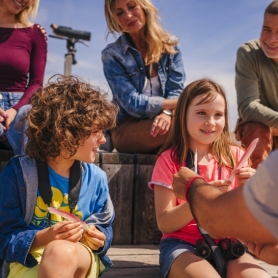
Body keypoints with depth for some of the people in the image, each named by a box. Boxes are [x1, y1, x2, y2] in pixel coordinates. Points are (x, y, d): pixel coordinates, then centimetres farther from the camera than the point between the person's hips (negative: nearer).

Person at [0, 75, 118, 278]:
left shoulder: (96, 177, 5)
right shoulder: (18, 172, -7)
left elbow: (105, 229, 16)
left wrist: (99, 239, -8)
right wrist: (43, 238, -25)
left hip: (81, 260, 2)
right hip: (28, 261, -1)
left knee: (62, 252, -37)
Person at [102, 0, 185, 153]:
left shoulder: (170, 44, 7)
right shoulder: (112, 55, -2)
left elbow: (176, 90, -1)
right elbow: (132, 103, -11)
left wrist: (167, 113, -23)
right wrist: (176, 103, -16)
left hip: (160, 123, 3)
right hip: (127, 128, -3)